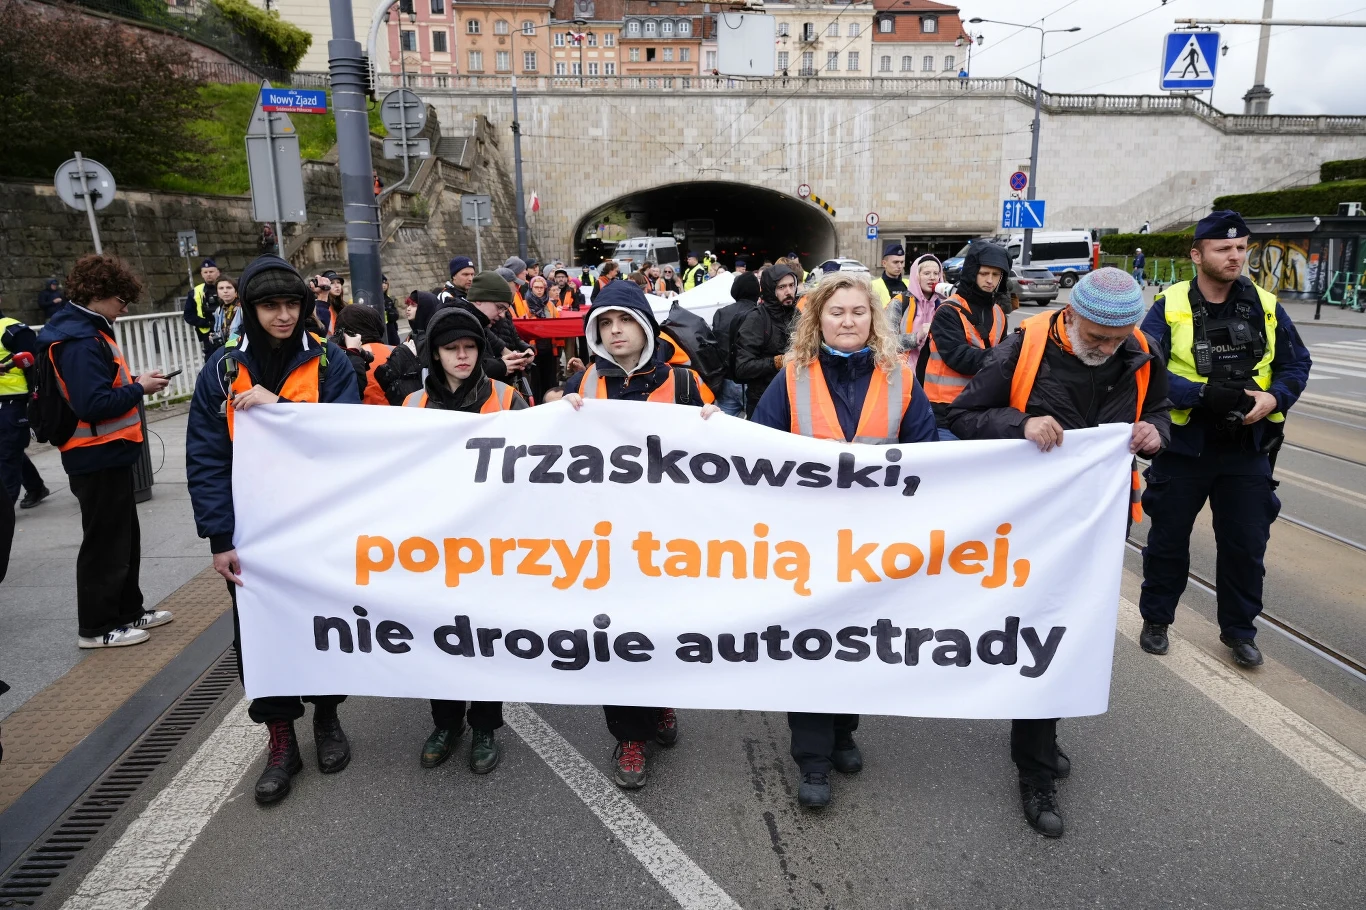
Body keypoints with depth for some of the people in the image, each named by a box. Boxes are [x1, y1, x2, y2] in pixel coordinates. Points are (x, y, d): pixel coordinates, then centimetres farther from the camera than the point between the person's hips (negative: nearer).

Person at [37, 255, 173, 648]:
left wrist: (135, 384, 3)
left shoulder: (87, 332, 11)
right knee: (106, 542, 1)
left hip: (108, 454, 10)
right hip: (99, 458, -10)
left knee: (125, 537, 19)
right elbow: (93, 404, -28)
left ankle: (128, 611, 31)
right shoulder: (80, 341, -21)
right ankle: (97, 626, 13)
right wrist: (139, 388, -19)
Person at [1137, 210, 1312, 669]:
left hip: (1248, 448, 3)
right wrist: (1202, 394, -28)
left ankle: (1238, 629, 29)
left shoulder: (1265, 306, 2)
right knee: (1169, 538, 11)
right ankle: (1155, 619, 30)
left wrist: (1275, 398, -13)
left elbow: (1297, 363, 7)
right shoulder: (1170, 306, -9)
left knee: (1246, 543, 10)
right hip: (1184, 446, -3)